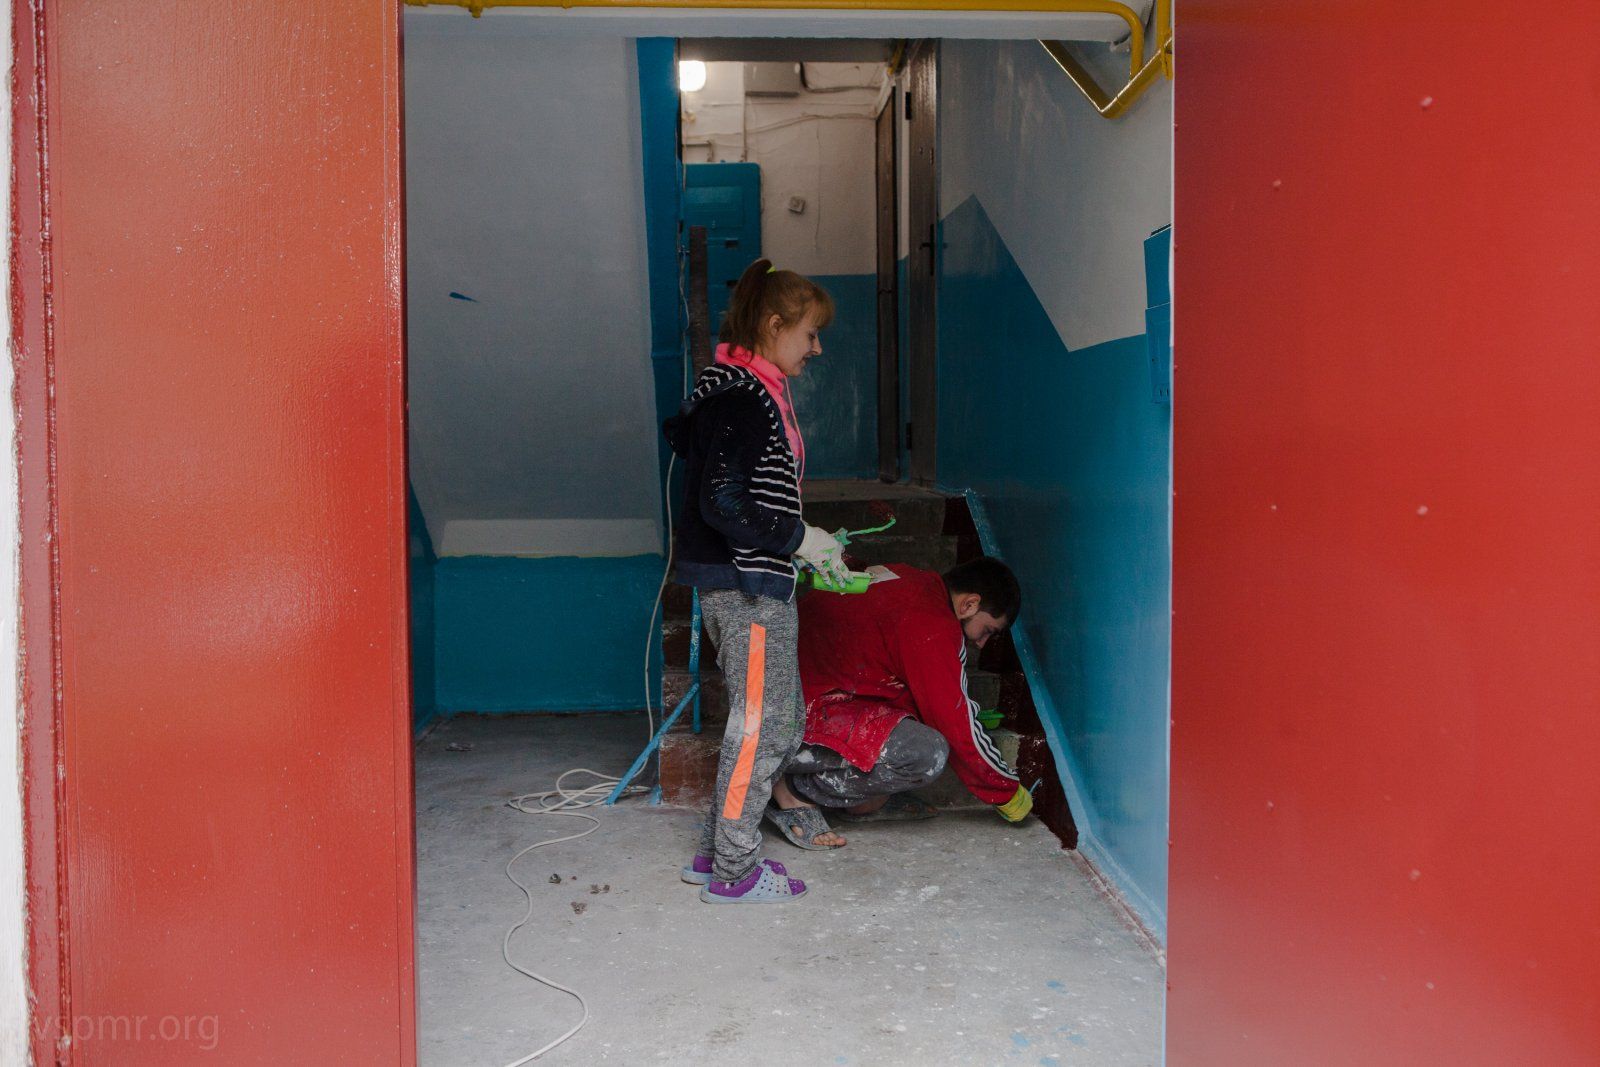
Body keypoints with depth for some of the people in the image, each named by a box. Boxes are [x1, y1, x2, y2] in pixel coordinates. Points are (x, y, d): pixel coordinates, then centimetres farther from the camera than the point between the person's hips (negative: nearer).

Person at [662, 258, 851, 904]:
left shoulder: (749, 391, 16)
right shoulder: (743, 397, -16)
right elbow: (722, 503, -23)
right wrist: (799, 538, -14)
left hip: (752, 580, 11)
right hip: (747, 584, -11)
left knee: (781, 722, 15)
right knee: (762, 722, -2)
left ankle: (715, 851, 24)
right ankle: (733, 872, 11)